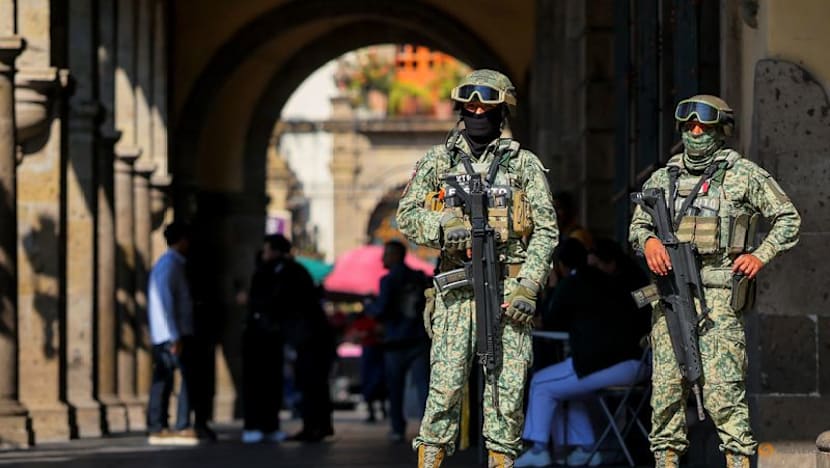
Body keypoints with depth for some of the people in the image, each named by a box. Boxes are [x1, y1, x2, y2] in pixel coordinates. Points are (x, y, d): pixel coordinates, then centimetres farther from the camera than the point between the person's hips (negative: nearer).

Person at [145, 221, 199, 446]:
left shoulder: (168, 263, 18)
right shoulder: (170, 265, -12)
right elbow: (167, 301, -19)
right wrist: (175, 337, -21)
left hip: (161, 335, 10)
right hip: (173, 334, -10)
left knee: (162, 381, 7)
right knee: (188, 378, -10)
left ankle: (157, 429, 7)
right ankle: (183, 428, -13)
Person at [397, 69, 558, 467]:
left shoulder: (524, 164, 8)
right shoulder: (438, 161, 11)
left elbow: (546, 229, 5)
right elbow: (407, 214, 7)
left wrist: (528, 285, -6)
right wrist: (442, 228, -13)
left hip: (509, 288, 0)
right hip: (457, 289, 0)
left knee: (509, 386, -1)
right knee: (446, 384, -6)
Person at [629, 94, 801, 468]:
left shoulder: (743, 174, 5)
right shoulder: (664, 178, 16)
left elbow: (788, 218, 10)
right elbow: (637, 225, 20)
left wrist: (761, 256, -2)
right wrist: (649, 241, -3)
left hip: (718, 296, -4)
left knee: (722, 388, -12)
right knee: (666, 387, 2)